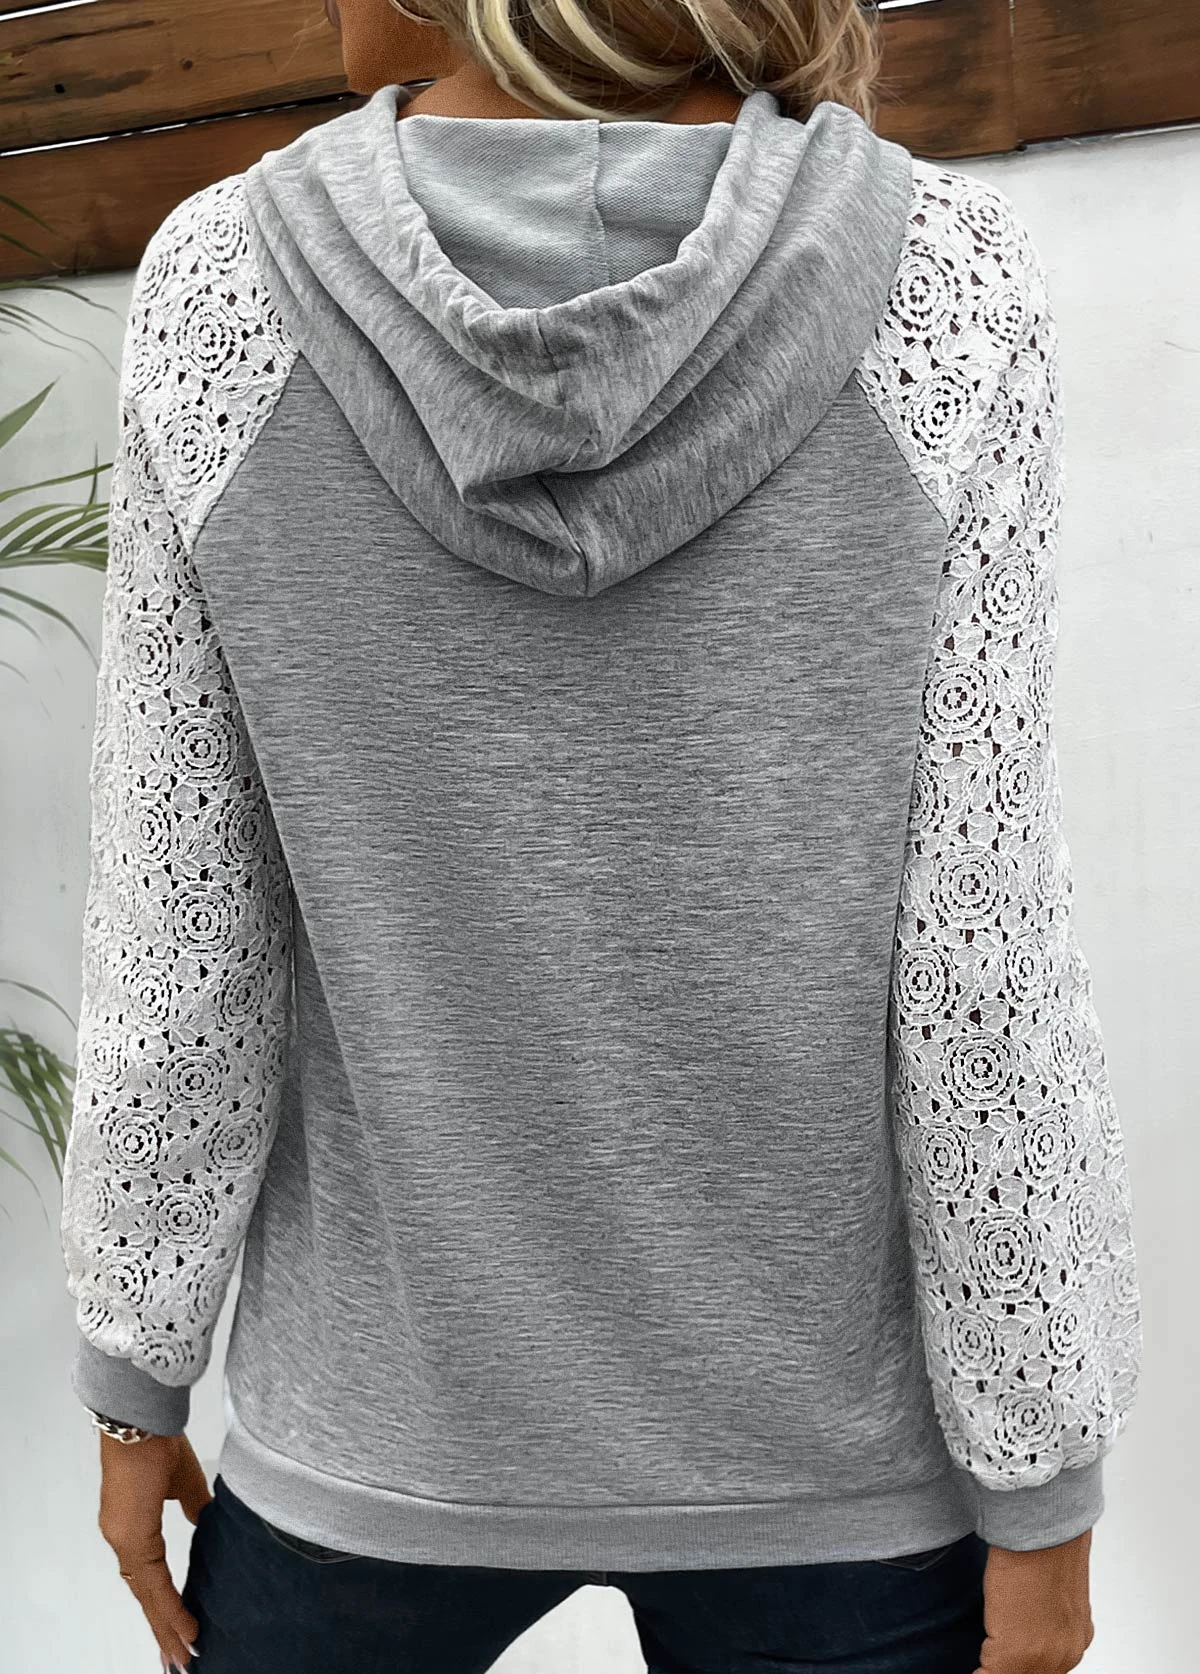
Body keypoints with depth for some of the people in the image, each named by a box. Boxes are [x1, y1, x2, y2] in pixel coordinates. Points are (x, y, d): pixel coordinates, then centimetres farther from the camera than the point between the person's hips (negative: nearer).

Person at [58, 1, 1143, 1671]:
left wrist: (135, 1384, 5)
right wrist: (1043, 1491, -2)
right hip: (824, 1430, 0)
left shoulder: (218, 294, -14)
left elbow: (181, 938, -10)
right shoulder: (945, 291, -16)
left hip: (392, 1408, 1)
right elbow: (978, 960, -16)